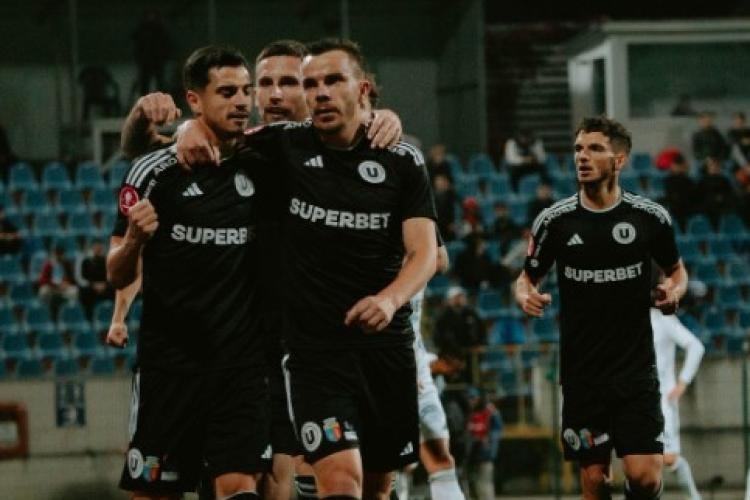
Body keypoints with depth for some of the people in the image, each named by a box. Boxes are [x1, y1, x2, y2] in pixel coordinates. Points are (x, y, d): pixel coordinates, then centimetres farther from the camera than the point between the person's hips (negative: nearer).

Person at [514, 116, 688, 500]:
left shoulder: (650, 217, -1)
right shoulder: (554, 220, -1)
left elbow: (676, 270, 15)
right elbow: (527, 278, 12)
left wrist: (674, 290, -8)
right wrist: (525, 295, -11)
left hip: (636, 367, -1)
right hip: (581, 373, 1)